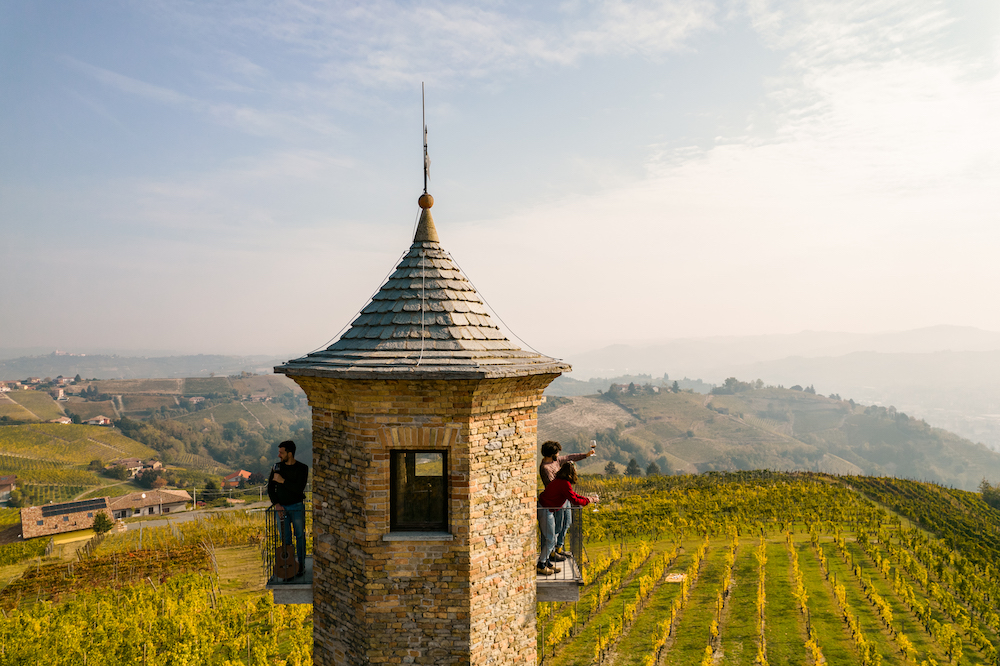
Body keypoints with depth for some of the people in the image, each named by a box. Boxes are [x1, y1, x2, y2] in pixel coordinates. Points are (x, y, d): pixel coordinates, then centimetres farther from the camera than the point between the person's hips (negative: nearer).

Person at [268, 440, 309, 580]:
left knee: (300, 537, 4)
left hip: (297, 507, -2)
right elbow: (270, 488, 4)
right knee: (285, 539, 3)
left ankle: (301, 566, 15)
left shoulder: (302, 468, -7)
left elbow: (299, 489, -17)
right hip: (281, 508, 2)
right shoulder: (276, 467, 3)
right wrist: (276, 504, -9)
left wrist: (283, 480, -21)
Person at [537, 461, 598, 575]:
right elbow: (574, 500, -19)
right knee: (550, 540, -1)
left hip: (547, 510, 10)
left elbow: (572, 495, 18)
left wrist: (588, 498, 13)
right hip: (546, 511, -10)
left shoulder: (560, 481, 9)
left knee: (548, 538, 17)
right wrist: (589, 500, -6)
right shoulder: (564, 484, -21)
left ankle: (547, 562, 25)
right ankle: (541, 566, 7)